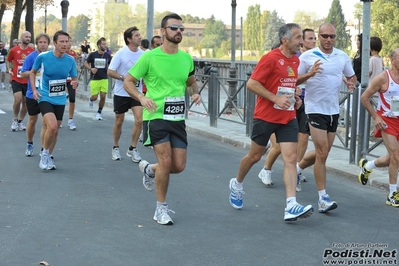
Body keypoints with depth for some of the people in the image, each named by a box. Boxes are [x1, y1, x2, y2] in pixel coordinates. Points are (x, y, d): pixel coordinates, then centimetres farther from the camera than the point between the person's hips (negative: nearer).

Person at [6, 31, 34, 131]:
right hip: (16, 80, -2)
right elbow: (8, 60, 16)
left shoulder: (32, 51, -1)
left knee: (26, 102, 6)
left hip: (28, 81, 2)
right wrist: (9, 69, 1)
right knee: (18, 99, -16)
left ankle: (20, 121, 25)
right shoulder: (13, 50, -2)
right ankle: (15, 120, 6)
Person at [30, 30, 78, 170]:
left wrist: (75, 83, -18)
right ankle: (45, 154, 0)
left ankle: (48, 157, 32)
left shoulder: (70, 60, -6)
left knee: (55, 131, 12)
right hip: (45, 97, -4)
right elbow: (32, 72, 5)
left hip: (60, 100, 4)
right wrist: (34, 89, -5)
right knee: (52, 126, -23)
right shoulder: (42, 57, -12)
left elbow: (74, 78, 6)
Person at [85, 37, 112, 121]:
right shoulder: (93, 55, -5)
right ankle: (91, 99, 37)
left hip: (104, 79, 2)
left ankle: (99, 112, 14)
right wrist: (91, 68, -12)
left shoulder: (107, 55, 2)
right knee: (94, 97, -2)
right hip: (94, 79, -2)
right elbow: (86, 63, 6)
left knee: (103, 96, -5)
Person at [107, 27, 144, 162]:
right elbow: (110, 71, -14)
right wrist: (124, 78, -24)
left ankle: (132, 149, 4)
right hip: (121, 93, -3)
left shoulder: (142, 54, 1)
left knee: (139, 120, -11)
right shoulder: (121, 53, -12)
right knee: (119, 121, 9)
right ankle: (115, 148, 28)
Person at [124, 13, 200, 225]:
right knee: (166, 161, -14)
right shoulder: (150, 57, -8)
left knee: (179, 166, 2)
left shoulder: (186, 58, 6)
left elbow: (191, 82, 24)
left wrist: (195, 93, 2)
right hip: (155, 117, -5)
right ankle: (161, 208, 5)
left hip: (178, 119, 5)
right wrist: (142, 98, -19)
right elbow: (128, 81, -1)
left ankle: (149, 169, 35)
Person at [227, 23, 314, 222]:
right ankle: (237, 184, 38)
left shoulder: (295, 60, 9)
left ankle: (291, 206, -13)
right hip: (266, 116, -6)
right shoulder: (271, 58, -14)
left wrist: (294, 98, 7)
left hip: (288, 118, 6)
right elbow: (252, 84, -17)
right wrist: (275, 99, -23)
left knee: (291, 158, -7)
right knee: (255, 156, 10)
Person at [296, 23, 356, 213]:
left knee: (322, 152, 14)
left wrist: (351, 83, -5)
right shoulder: (308, 56, -6)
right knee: (322, 153, -10)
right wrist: (310, 73, -22)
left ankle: (297, 168, 41)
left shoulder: (342, 56, 6)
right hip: (315, 109, -5)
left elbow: (351, 76, 19)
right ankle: (323, 198, -4)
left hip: (334, 110, 5)